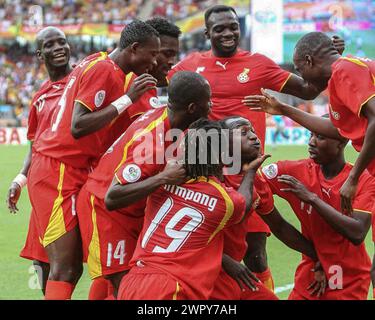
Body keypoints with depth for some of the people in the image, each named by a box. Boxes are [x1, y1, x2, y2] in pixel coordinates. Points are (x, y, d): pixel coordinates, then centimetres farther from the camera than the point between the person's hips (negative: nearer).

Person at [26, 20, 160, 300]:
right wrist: (127, 99, -20)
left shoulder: (99, 66, 17)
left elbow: (115, 130, 18)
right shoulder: (103, 70, -13)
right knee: (64, 270, -14)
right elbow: (78, 127, -23)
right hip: (59, 173, -10)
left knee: (71, 268, 10)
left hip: (69, 172, 10)